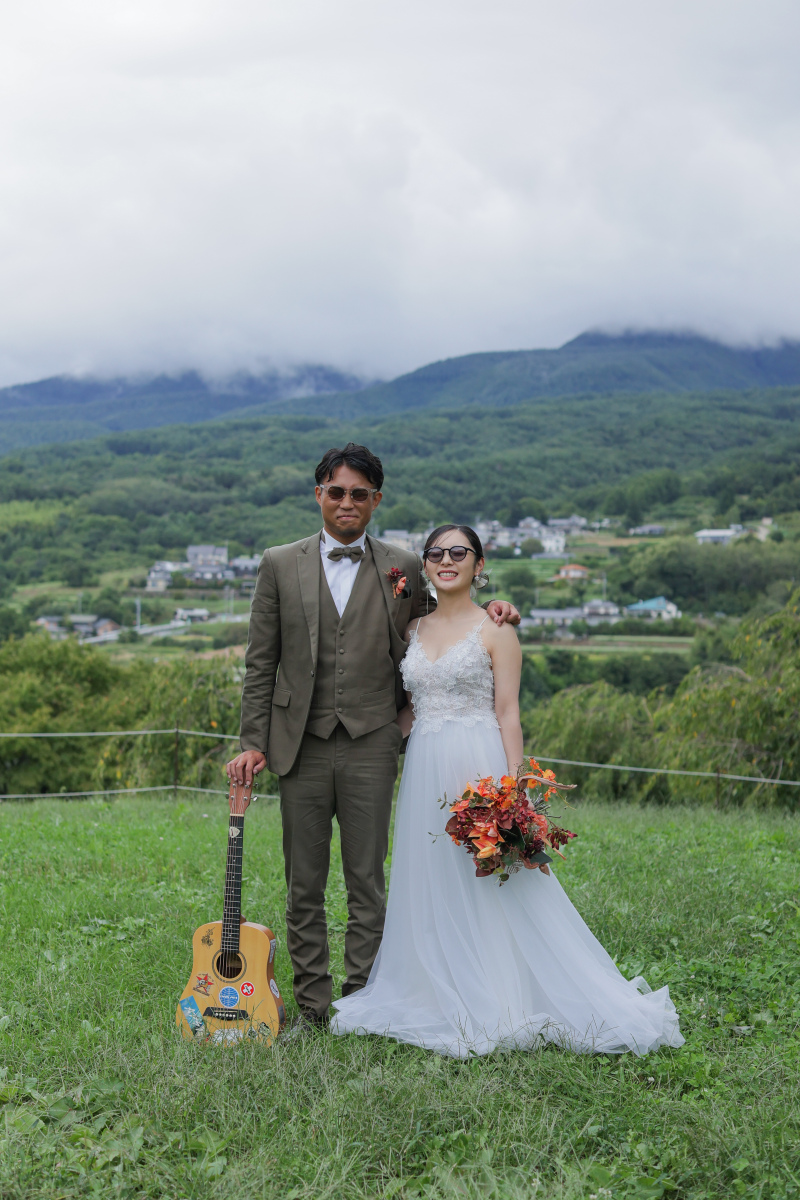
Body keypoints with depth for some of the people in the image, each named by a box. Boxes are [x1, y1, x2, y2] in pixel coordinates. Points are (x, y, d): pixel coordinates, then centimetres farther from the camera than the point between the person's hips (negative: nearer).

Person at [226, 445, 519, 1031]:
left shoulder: (402, 568, 5)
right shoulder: (281, 565, 6)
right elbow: (261, 662, 6)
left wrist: (487, 613, -3)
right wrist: (253, 742, 1)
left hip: (371, 745, -1)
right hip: (301, 745, 1)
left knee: (367, 883, 4)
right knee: (304, 885, 8)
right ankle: (313, 1008, 20)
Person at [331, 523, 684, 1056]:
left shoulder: (495, 630, -4)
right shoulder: (414, 629, 13)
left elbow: (508, 714, -7)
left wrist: (513, 788, -14)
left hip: (477, 765, -6)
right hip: (424, 768, 6)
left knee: (491, 886, -2)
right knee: (430, 887, 8)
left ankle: (505, 1006, 9)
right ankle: (445, 999, 20)